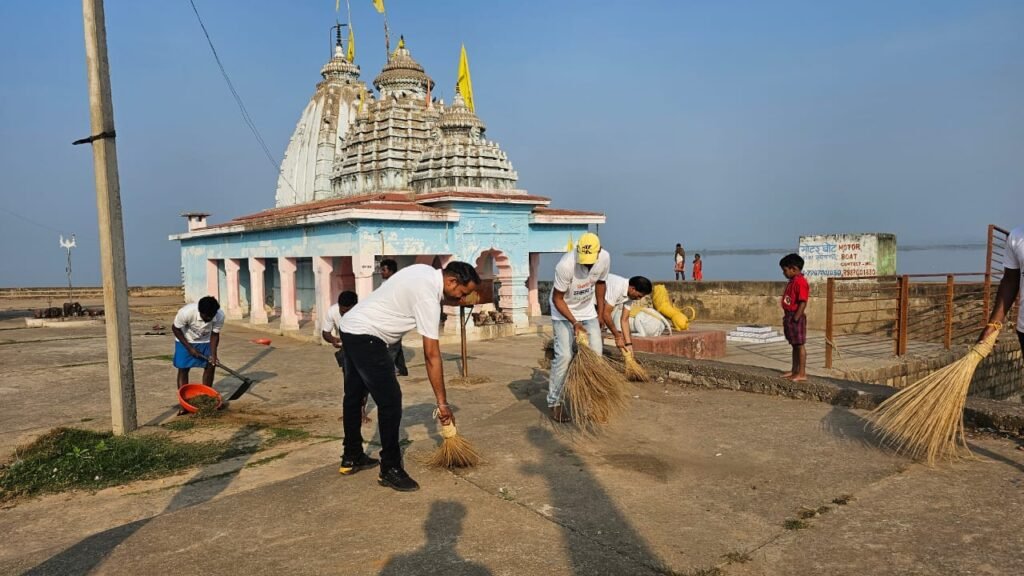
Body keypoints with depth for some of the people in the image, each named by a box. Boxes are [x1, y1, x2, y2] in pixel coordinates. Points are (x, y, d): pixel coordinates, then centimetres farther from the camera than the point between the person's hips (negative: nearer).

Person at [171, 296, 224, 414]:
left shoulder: (220, 316, -30)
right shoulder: (186, 312, -38)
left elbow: (215, 334, -13)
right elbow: (175, 329, -19)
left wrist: (213, 354, -23)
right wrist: (189, 348, -20)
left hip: (205, 341, 3)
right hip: (185, 340, -3)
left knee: (210, 366, -2)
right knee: (183, 369, -7)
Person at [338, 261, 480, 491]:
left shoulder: (426, 271, 2)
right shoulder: (428, 296, -22)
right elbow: (432, 355, -22)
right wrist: (442, 402, -18)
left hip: (351, 327, 11)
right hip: (365, 337, -11)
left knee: (354, 396, 19)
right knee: (390, 401, -8)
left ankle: (351, 458, 33)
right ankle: (390, 469, 0)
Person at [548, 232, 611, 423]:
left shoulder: (605, 258, -17)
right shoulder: (566, 265, -33)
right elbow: (557, 299, -21)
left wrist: (600, 312, 9)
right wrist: (574, 322, -27)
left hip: (587, 310, 5)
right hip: (563, 311, -5)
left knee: (596, 352, -1)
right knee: (564, 355, -14)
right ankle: (554, 403, 0)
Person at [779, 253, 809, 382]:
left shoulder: (800, 282, -18)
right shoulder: (792, 281, 13)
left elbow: (803, 302, -23)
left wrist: (796, 318, -23)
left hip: (796, 317, -10)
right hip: (789, 316, 10)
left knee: (799, 345, -3)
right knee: (794, 345, 16)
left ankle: (802, 373, 2)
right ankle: (794, 371, 25)